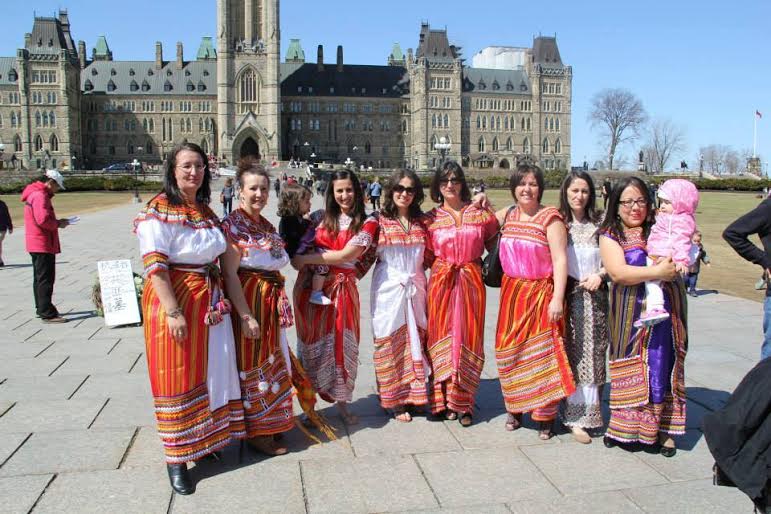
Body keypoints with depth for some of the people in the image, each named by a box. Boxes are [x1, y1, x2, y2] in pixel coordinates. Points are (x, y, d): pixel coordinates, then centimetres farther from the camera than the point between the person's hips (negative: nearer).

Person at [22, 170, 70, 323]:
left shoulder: (36, 194, 17)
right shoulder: (40, 196, -16)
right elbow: (43, 220, -27)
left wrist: (56, 221, 8)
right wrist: (58, 224, -11)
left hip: (37, 245, 11)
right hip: (43, 245, -11)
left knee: (40, 278, 18)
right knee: (46, 279, -8)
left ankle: (41, 309, 27)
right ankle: (48, 314, -7)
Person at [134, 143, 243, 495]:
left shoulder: (206, 211, 12)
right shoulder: (159, 211, -10)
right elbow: (154, 265, -17)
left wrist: (220, 299, 10)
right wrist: (174, 311, -23)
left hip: (209, 301, 7)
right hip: (174, 299, -7)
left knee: (212, 372, 13)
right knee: (177, 377, 1)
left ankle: (205, 442, 31)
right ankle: (176, 457, 15)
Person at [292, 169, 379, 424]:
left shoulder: (367, 222, -1)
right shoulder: (320, 217, 7)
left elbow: (345, 255, -12)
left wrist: (305, 259, -10)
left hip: (342, 289, -1)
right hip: (310, 286, 2)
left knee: (342, 344, 4)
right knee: (310, 343, 7)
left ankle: (341, 403, 23)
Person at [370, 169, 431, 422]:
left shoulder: (421, 222, 8)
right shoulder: (380, 221, -3)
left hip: (415, 289, 4)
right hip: (388, 289, -3)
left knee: (416, 343, 9)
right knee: (392, 344, 4)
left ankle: (414, 395, 24)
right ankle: (394, 401, 16)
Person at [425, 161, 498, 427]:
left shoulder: (480, 214, 4)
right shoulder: (431, 218, 4)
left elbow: (494, 243, 10)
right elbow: (428, 256, 6)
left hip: (471, 283, 0)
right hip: (441, 283, 0)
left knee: (467, 340, 4)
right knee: (443, 338, 4)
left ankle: (463, 403, 17)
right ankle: (445, 400, 18)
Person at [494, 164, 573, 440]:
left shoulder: (550, 218, -9)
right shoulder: (507, 215, 8)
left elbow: (560, 260, -14)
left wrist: (557, 299, -19)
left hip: (541, 294, -5)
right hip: (512, 292, 5)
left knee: (542, 353, 0)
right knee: (509, 351, 9)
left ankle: (545, 416, 14)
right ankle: (514, 408, 25)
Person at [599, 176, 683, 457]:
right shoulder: (610, 236, 2)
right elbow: (618, 272, -12)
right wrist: (658, 272, -15)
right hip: (631, 314, -2)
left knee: (663, 365, 5)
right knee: (630, 369, 2)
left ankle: (662, 428, 16)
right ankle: (623, 425, 16)